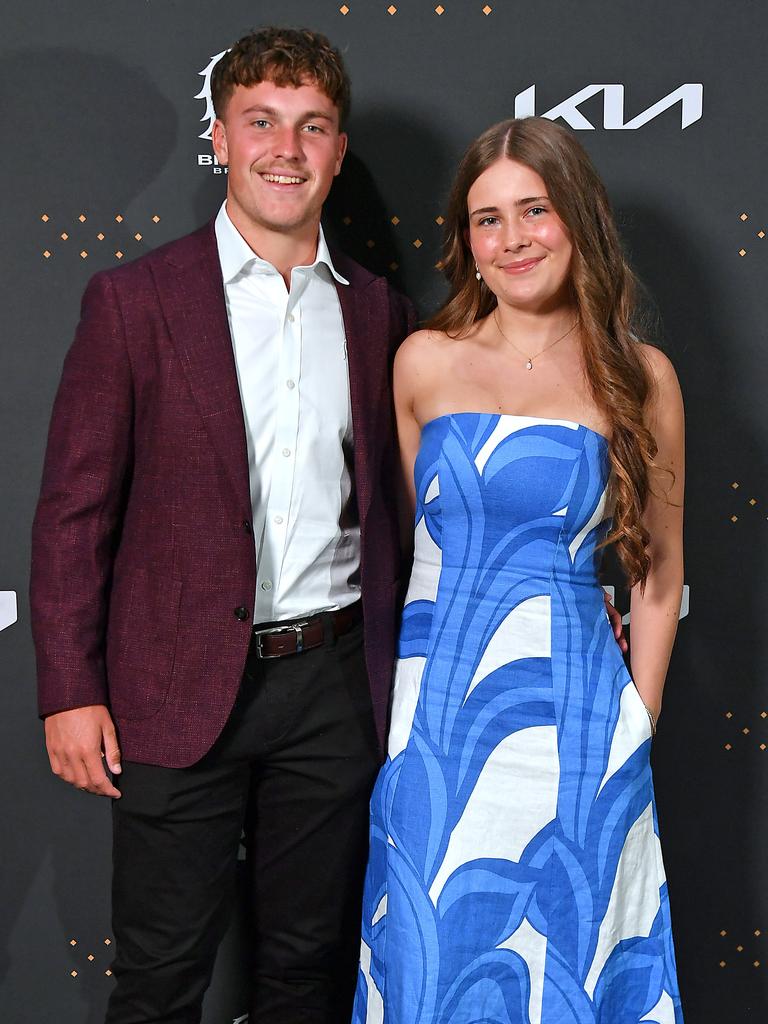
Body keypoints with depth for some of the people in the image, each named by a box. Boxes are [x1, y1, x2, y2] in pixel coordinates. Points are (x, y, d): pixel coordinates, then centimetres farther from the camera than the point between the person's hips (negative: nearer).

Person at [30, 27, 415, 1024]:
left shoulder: (378, 310, 7)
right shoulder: (134, 299, -3)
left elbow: (388, 502, 12)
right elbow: (74, 507, -4)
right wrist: (70, 690, -8)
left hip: (336, 684, 3)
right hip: (180, 690, -3)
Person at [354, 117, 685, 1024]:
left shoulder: (640, 377, -1)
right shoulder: (424, 362, 3)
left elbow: (658, 566, 6)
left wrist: (637, 722, 4)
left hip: (568, 711, -2)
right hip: (435, 702, 2)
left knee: (562, 944, 10)